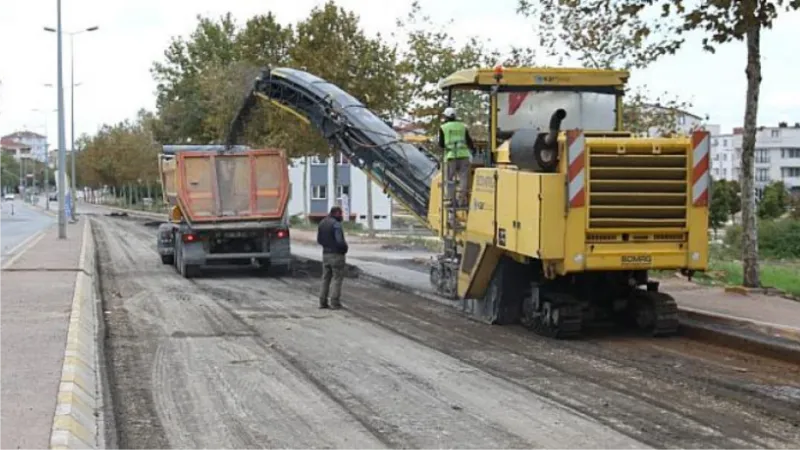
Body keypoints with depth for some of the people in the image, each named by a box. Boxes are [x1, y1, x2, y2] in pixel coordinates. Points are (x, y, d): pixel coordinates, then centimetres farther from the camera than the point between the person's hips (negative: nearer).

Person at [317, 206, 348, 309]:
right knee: (337, 279, 0)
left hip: (326, 254, 7)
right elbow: (340, 241, -23)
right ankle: (335, 303, -2)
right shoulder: (336, 224, -18)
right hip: (336, 254, -7)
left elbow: (319, 240, 13)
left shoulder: (322, 223, 8)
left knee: (325, 278, 13)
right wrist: (345, 247, -5)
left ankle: (323, 302, 14)